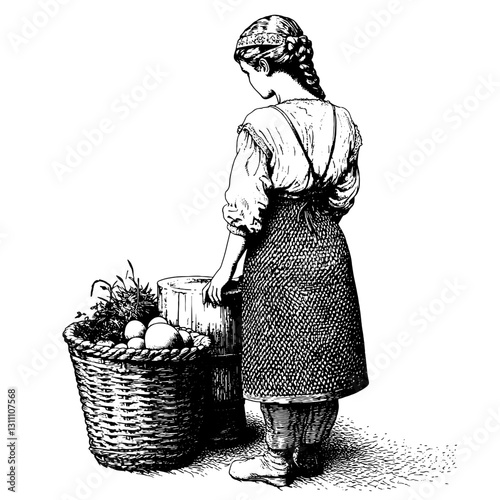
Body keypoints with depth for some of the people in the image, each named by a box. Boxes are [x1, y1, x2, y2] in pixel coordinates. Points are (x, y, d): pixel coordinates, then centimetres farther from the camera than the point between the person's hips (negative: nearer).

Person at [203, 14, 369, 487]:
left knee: (279, 358, 7)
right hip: (329, 251, 6)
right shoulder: (339, 119, 2)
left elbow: (245, 207, -15)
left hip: (277, 253, -6)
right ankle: (311, 451, 30)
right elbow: (344, 196, 9)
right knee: (321, 355, 14)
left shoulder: (261, 125, -16)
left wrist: (226, 269, -6)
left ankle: (278, 460, 20)